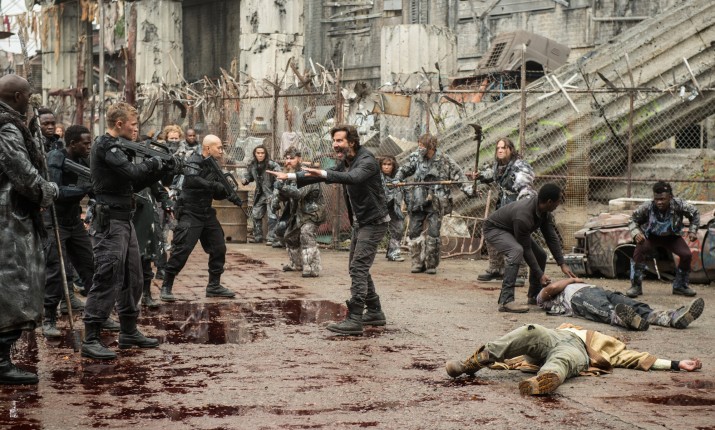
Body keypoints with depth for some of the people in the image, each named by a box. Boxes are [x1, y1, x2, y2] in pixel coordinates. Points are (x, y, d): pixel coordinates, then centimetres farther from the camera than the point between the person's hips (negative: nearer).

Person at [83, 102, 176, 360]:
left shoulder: (117, 146, 18)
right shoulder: (106, 146, -13)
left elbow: (136, 183, 21)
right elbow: (133, 172, -24)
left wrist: (162, 171, 11)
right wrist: (154, 163, -6)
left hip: (124, 222, 10)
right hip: (110, 222, -10)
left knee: (132, 279, 15)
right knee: (107, 279, -12)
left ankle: (129, 333, 25)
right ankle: (90, 340, -11)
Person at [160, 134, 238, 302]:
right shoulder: (194, 162, -11)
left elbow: (218, 195, 16)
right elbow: (192, 180, -32)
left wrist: (226, 190, -5)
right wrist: (214, 185, -30)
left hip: (207, 214, 8)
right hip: (190, 213, -8)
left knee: (219, 248, 8)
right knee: (181, 250, -12)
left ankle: (214, 286, 19)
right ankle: (166, 287, -5)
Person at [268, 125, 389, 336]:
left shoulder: (367, 161, -19)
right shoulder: (345, 163, 9)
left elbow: (353, 177, -39)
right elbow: (320, 175, 16)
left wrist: (324, 174, -52)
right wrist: (291, 176, 6)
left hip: (373, 222, -10)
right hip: (360, 222, 10)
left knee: (358, 269, -16)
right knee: (357, 268, 15)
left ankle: (354, 320, -18)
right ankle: (375, 313, 25)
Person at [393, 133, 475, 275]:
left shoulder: (444, 160, -4)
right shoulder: (415, 157, 2)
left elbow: (458, 176, 0)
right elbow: (404, 169, 11)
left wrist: (469, 189, -10)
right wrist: (397, 179, -7)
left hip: (436, 203, -3)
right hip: (418, 202, 3)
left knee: (433, 233, -4)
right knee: (414, 232, 2)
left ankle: (431, 264, 7)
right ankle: (418, 263, 13)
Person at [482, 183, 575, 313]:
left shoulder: (544, 213, -12)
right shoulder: (523, 216, -39)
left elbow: (552, 238, -5)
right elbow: (526, 249, -31)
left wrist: (562, 264, -10)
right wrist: (539, 274, -26)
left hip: (512, 230, 10)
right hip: (494, 229, -9)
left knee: (540, 255, 7)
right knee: (516, 251, -35)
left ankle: (535, 296, 25)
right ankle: (506, 301, -37)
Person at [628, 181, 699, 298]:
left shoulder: (678, 205, -27)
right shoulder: (647, 207, -30)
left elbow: (694, 214, -7)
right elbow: (633, 220, -15)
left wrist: (692, 231, -14)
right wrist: (636, 233, -35)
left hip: (672, 237, 2)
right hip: (651, 237, -2)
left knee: (686, 255, -17)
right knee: (639, 251, -29)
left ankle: (680, 286, 8)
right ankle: (636, 286, -14)